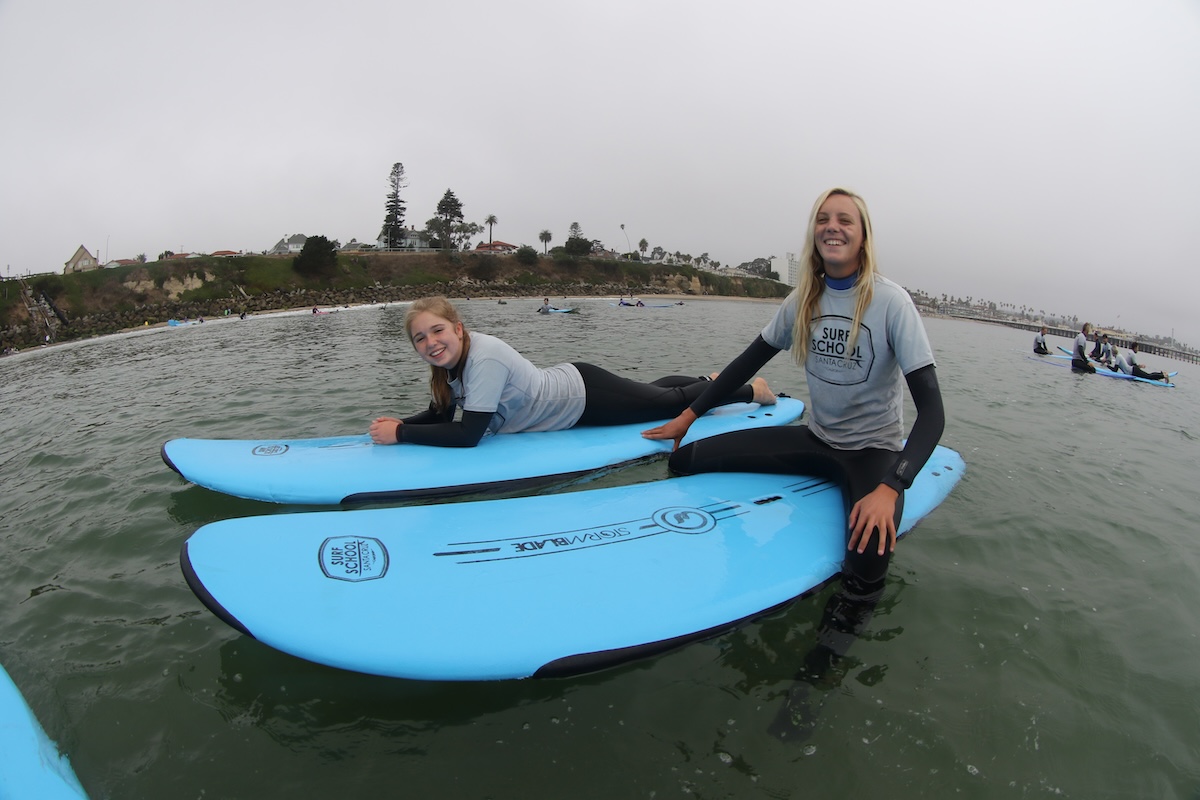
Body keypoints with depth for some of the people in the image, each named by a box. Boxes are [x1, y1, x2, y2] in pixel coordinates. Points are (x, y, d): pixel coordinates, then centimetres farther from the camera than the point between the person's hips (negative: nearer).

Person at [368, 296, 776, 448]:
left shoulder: (485, 357, -33)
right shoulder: (449, 360, -7)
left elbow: (467, 435, -35)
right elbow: (442, 413, 5)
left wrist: (400, 434, -30)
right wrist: (401, 422, -11)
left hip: (583, 396, -7)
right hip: (564, 386, 7)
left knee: (671, 402, 11)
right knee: (654, 392, 27)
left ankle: (749, 389, 33)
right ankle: (710, 381, 51)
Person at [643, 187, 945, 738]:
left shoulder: (889, 300, -15)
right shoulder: (804, 299, 1)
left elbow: (932, 410, -20)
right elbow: (750, 360, 9)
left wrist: (890, 488, -35)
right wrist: (689, 415, 5)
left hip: (874, 450, -4)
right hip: (817, 440, 5)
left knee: (866, 572, -34)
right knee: (687, 461, -11)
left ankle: (810, 681, -11)